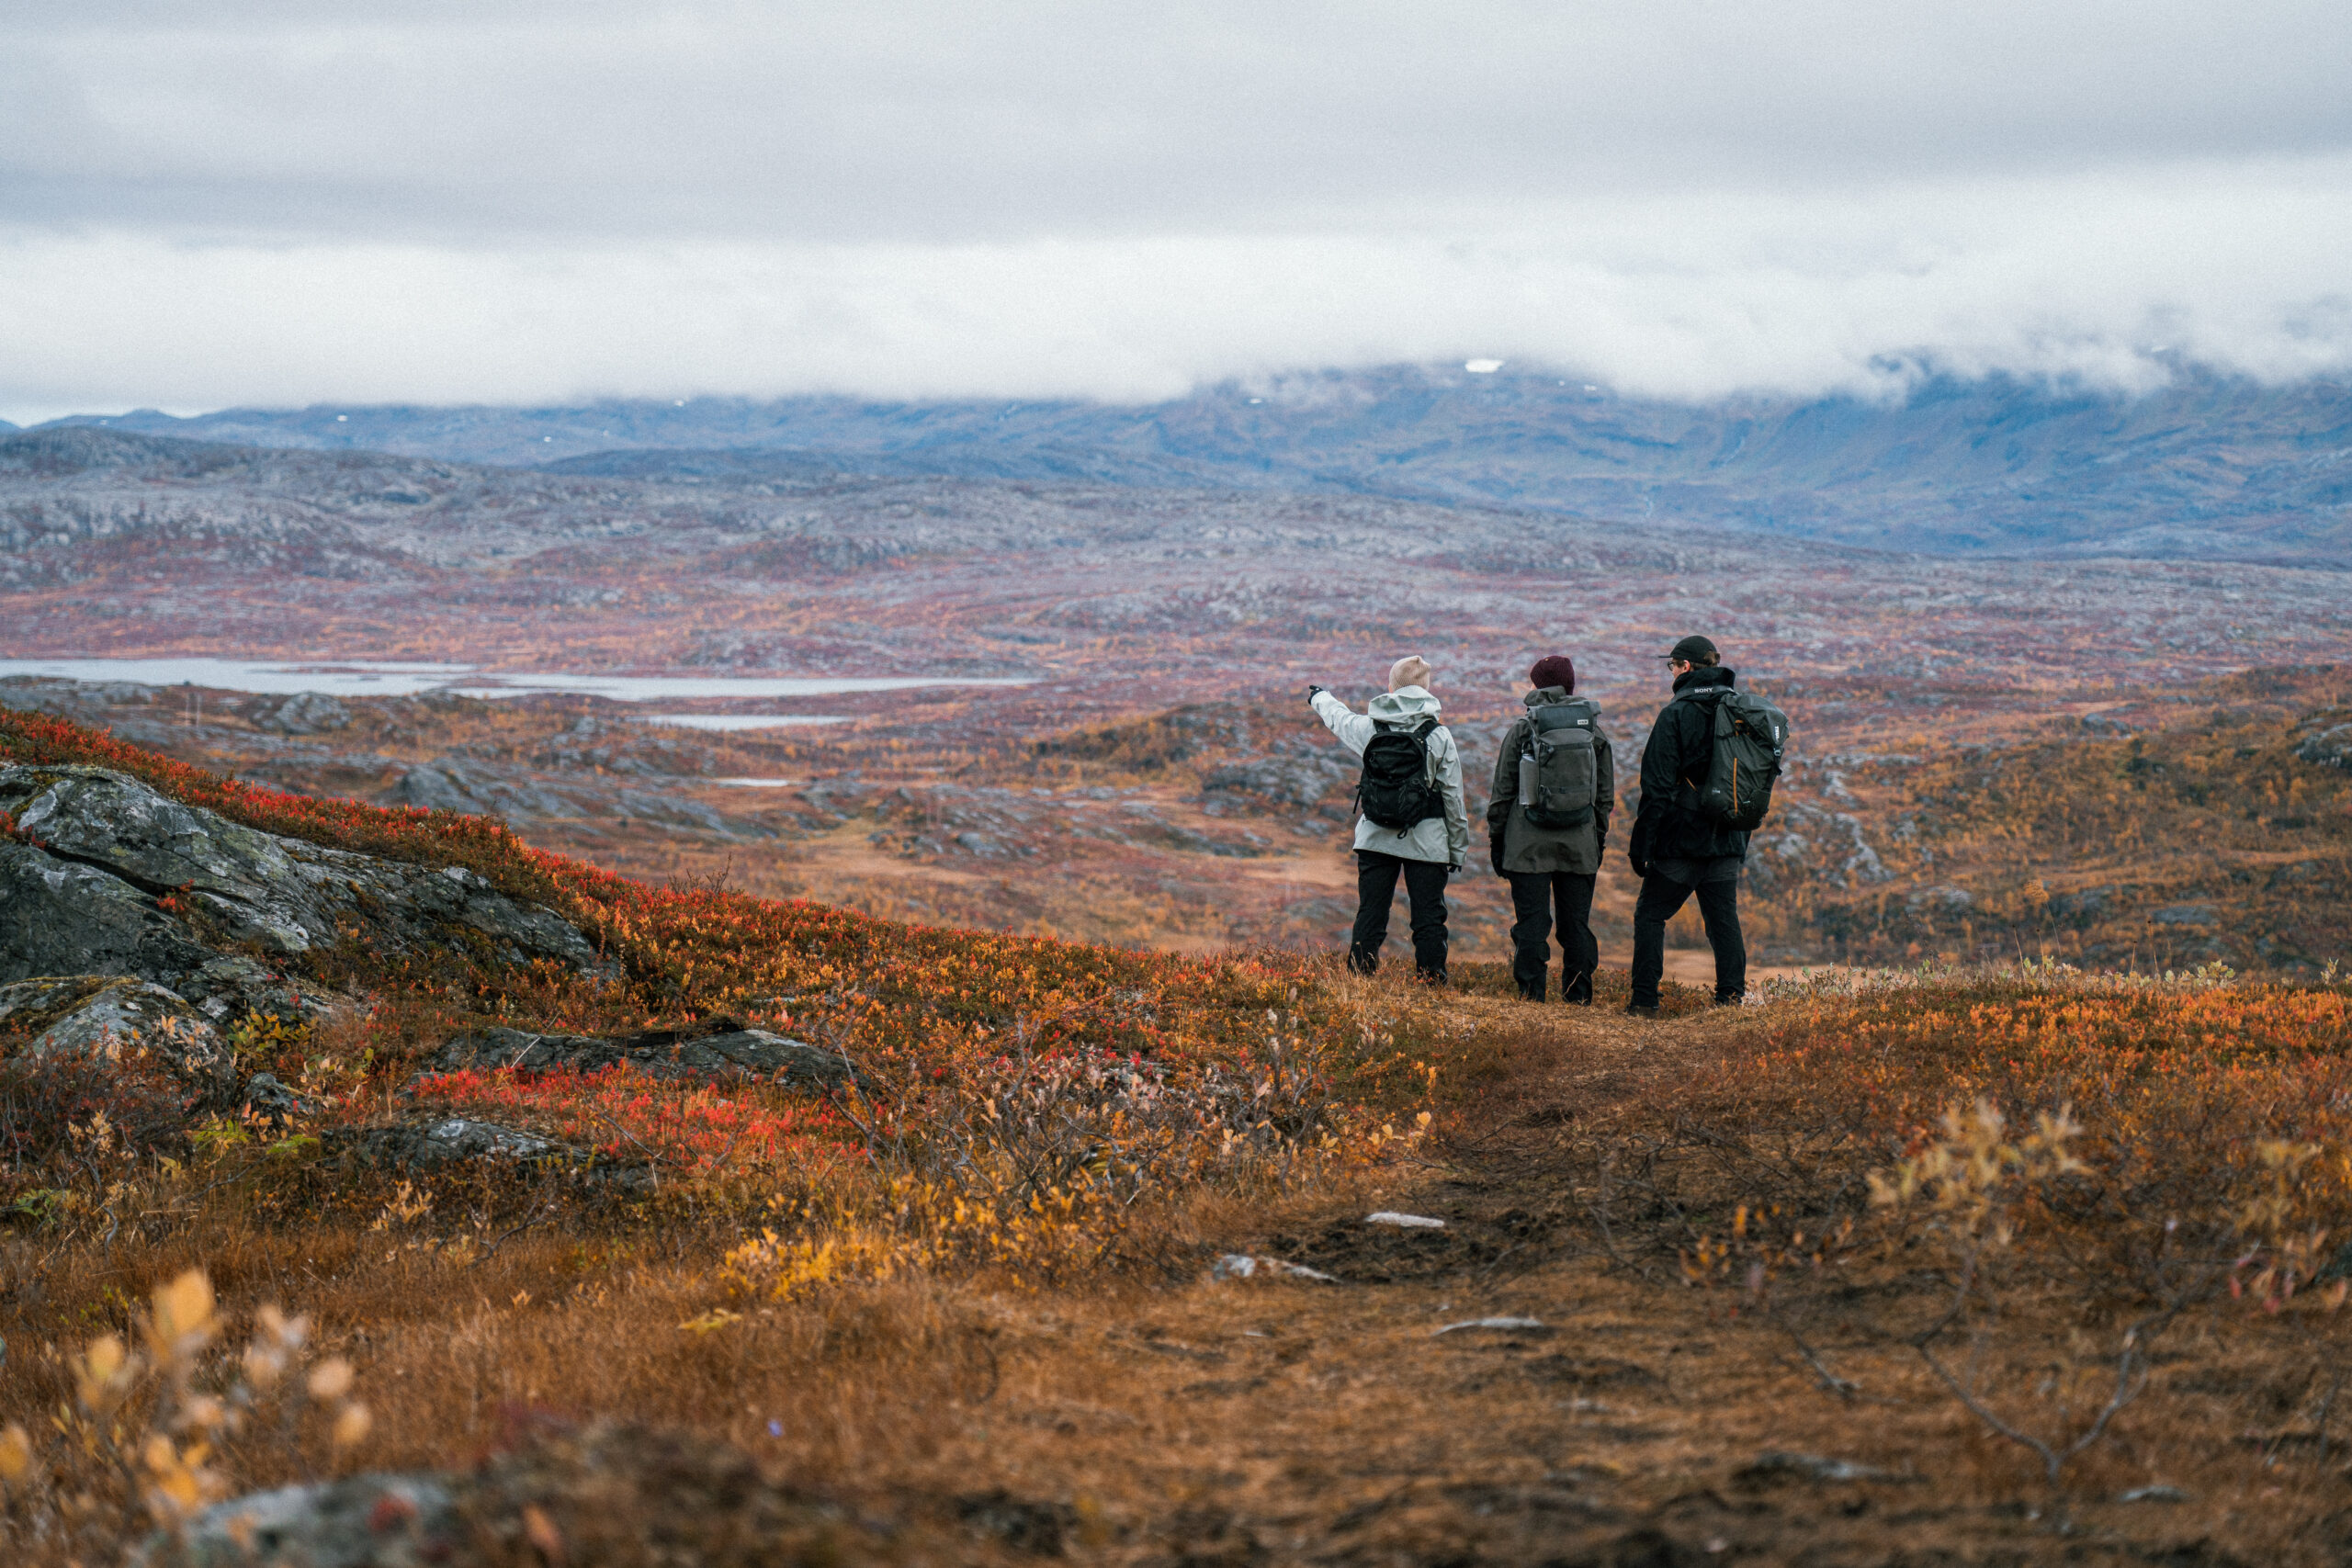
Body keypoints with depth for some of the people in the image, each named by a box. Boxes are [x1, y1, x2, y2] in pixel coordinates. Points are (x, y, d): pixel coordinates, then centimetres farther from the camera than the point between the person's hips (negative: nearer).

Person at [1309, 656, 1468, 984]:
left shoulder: (1369, 728, 0)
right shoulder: (1439, 736, -5)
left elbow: (1338, 716, 24)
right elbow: (1453, 798, -2)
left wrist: (1319, 697, 48)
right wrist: (1457, 849, 7)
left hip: (1375, 840, 2)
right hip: (1426, 842, -2)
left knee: (1369, 918, 7)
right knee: (1429, 920, 2)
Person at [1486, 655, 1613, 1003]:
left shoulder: (1521, 730, -4)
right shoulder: (1594, 731, 4)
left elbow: (1502, 792, 0)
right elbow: (1606, 794, 10)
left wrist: (1495, 839, 8)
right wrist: (1599, 837, 19)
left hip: (1529, 844, -2)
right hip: (1580, 844, 2)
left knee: (1532, 922, 1)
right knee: (1577, 922, 8)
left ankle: (1531, 993, -2)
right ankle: (1578, 996, 10)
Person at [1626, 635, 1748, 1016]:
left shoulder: (1676, 715, -11)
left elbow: (1658, 787, -13)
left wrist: (1640, 842, -8)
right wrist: (1742, 839, 21)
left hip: (1680, 840, -5)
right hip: (1726, 842, 5)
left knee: (1650, 915, 5)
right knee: (1724, 918, 8)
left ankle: (1645, 1000, 2)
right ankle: (1733, 996, 2)